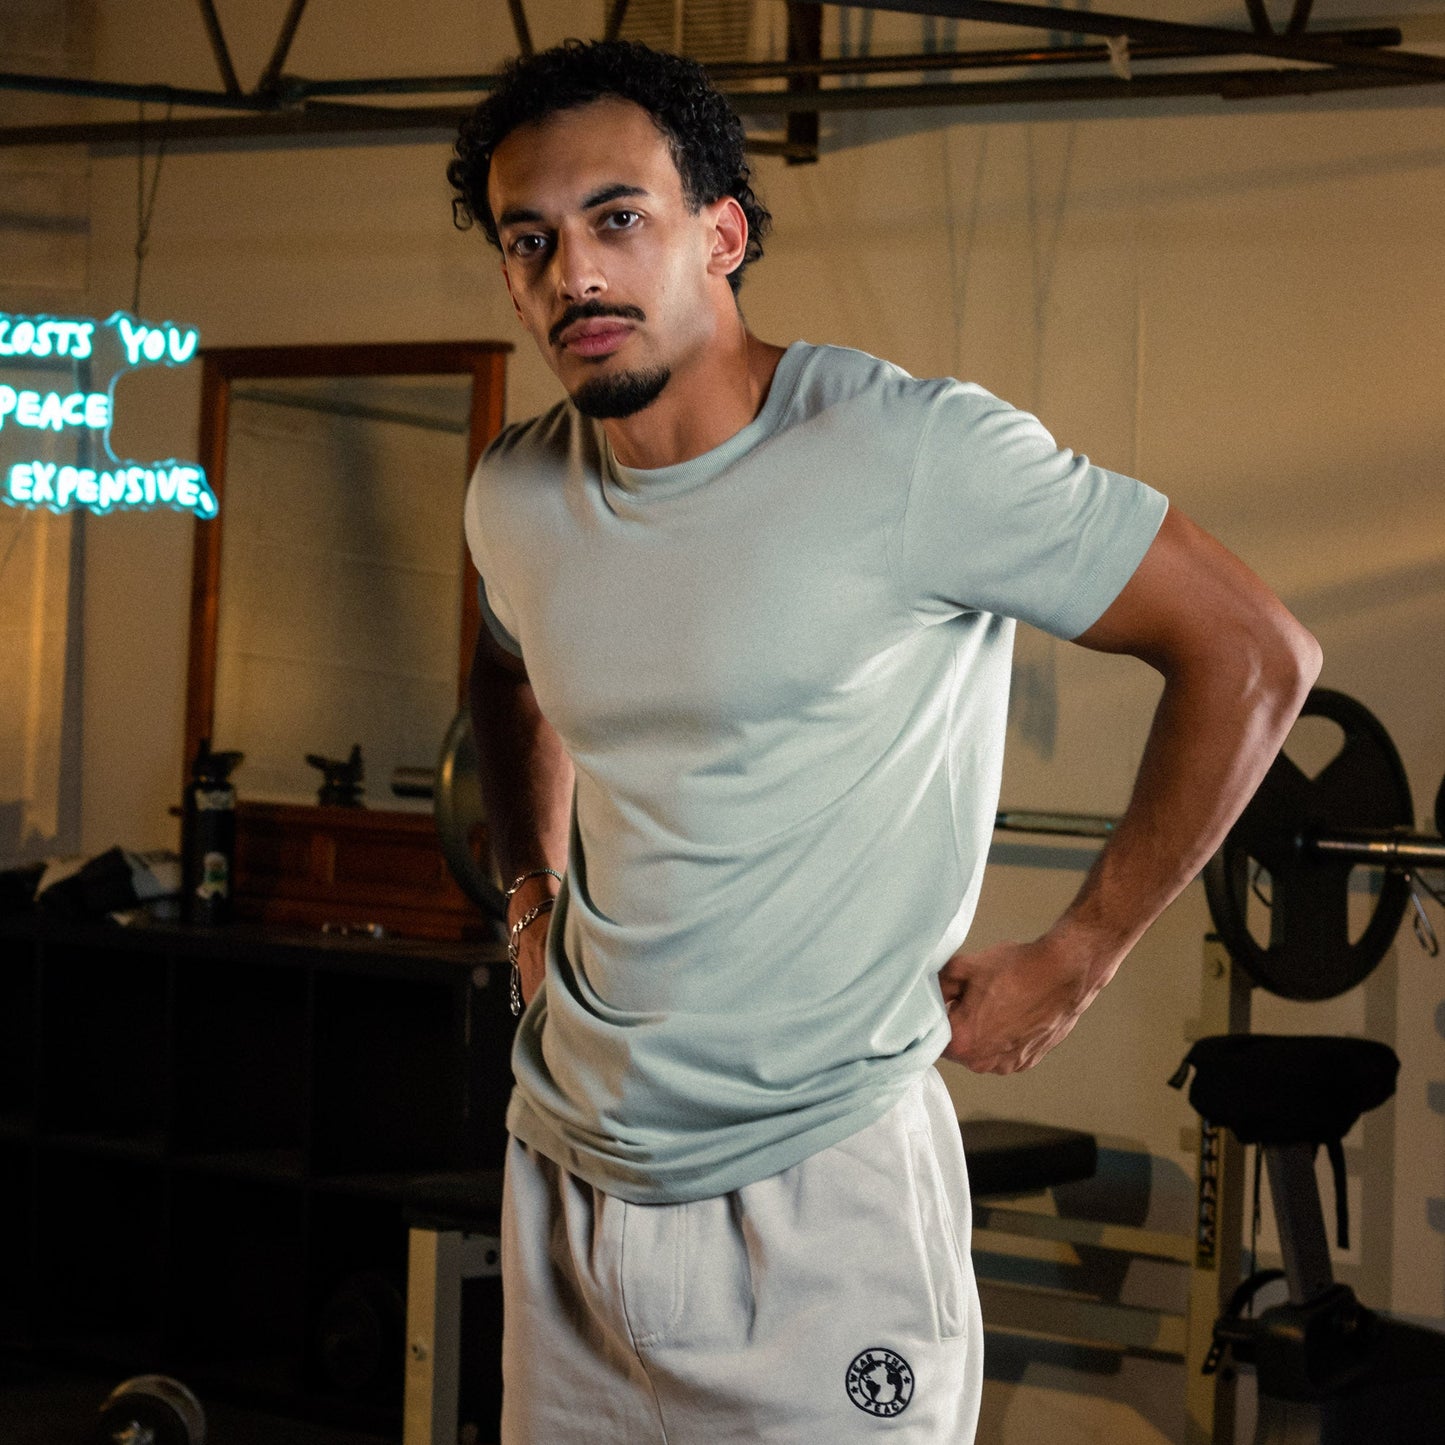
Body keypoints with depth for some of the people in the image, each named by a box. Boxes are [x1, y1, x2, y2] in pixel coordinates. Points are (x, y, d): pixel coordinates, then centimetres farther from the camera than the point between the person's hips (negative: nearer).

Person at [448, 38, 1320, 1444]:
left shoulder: (911, 453, -16)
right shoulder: (513, 498, 3)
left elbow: (1252, 654, -12)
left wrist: (1072, 962, -9)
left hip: (812, 1197, -6)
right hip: (566, 1171, 6)